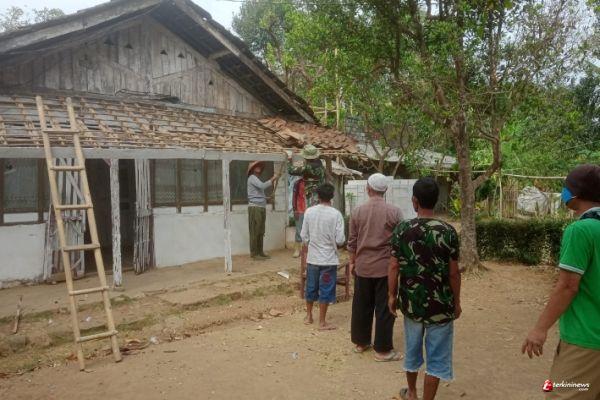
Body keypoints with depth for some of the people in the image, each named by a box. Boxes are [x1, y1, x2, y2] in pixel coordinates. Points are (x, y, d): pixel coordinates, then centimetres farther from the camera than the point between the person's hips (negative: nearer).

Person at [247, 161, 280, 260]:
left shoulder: (257, 178, 24)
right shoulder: (252, 178, -6)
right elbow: (262, 186, -20)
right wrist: (273, 179, -14)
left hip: (262, 207, 9)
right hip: (255, 207, -9)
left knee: (261, 232, 9)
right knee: (255, 231, -7)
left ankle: (260, 252, 13)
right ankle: (254, 253, -4)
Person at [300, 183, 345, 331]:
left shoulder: (309, 212, -5)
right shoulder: (336, 214, -14)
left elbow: (304, 236, 0)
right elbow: (340, 240, -14)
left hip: (312, 257, 4)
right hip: (329, 259, -3)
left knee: (310, 287, 17)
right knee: (326, 290, 6)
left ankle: (309, 316, 33)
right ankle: (322, 322, 14)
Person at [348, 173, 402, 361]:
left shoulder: (357, 211, -1)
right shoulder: (394, 212, -8)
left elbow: (352, 242, 4)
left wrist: (352, 262, 15)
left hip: (363, 266, 3)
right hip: (385, 267, -3)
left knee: (361, 305, 15)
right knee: (384, 309, 5)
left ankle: (360, 342, 28)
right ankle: (383, 350, 12)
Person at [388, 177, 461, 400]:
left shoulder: (402, 230, -8)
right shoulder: (448, 232, -12)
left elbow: (394, 267, -5)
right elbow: (453, 273, -8)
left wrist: (392, 295, 8)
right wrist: (456, 302, 5)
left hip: (411, 301, 3)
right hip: (440, 304, -3)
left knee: (412, 349, 22)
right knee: (436, 357, 11)